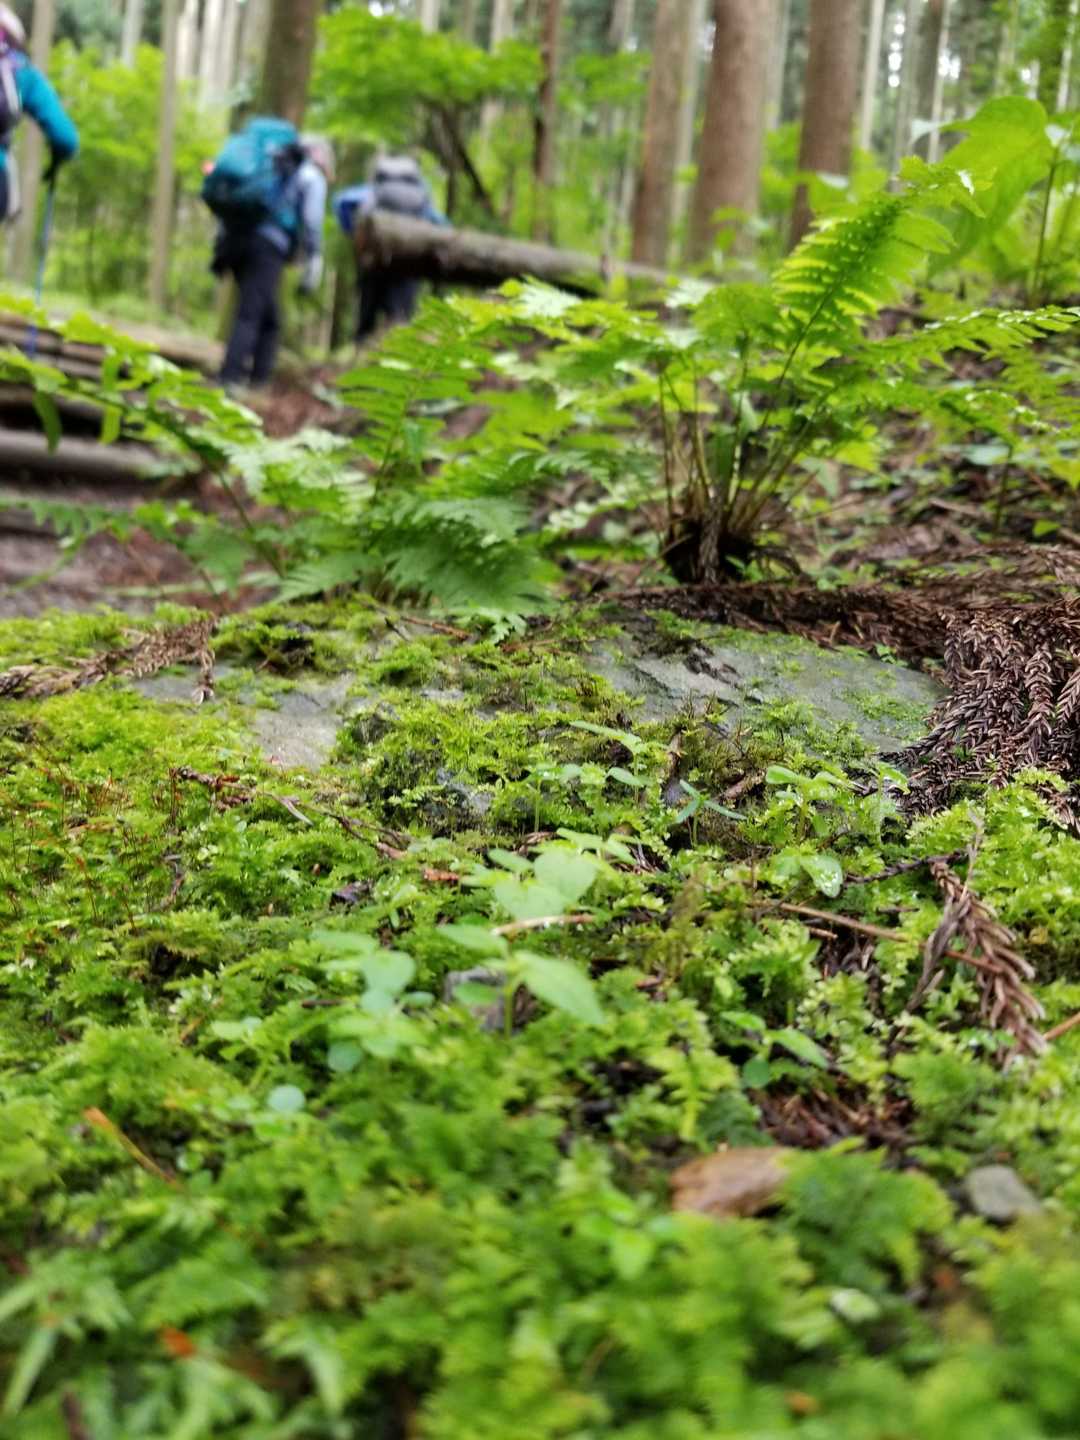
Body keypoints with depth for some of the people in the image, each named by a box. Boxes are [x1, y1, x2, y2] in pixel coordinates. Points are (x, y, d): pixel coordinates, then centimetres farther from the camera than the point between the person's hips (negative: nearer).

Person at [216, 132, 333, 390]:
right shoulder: (312, 177, 9)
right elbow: (311, 223, -5)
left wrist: (221, 250, 21)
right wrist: (312, 266, -5)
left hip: (236, 238, 7)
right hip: (268, 246, -7)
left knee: (269, 318, 16)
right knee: (250, 316, -13)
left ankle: (260, 378, 12)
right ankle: (229, 377, -24)